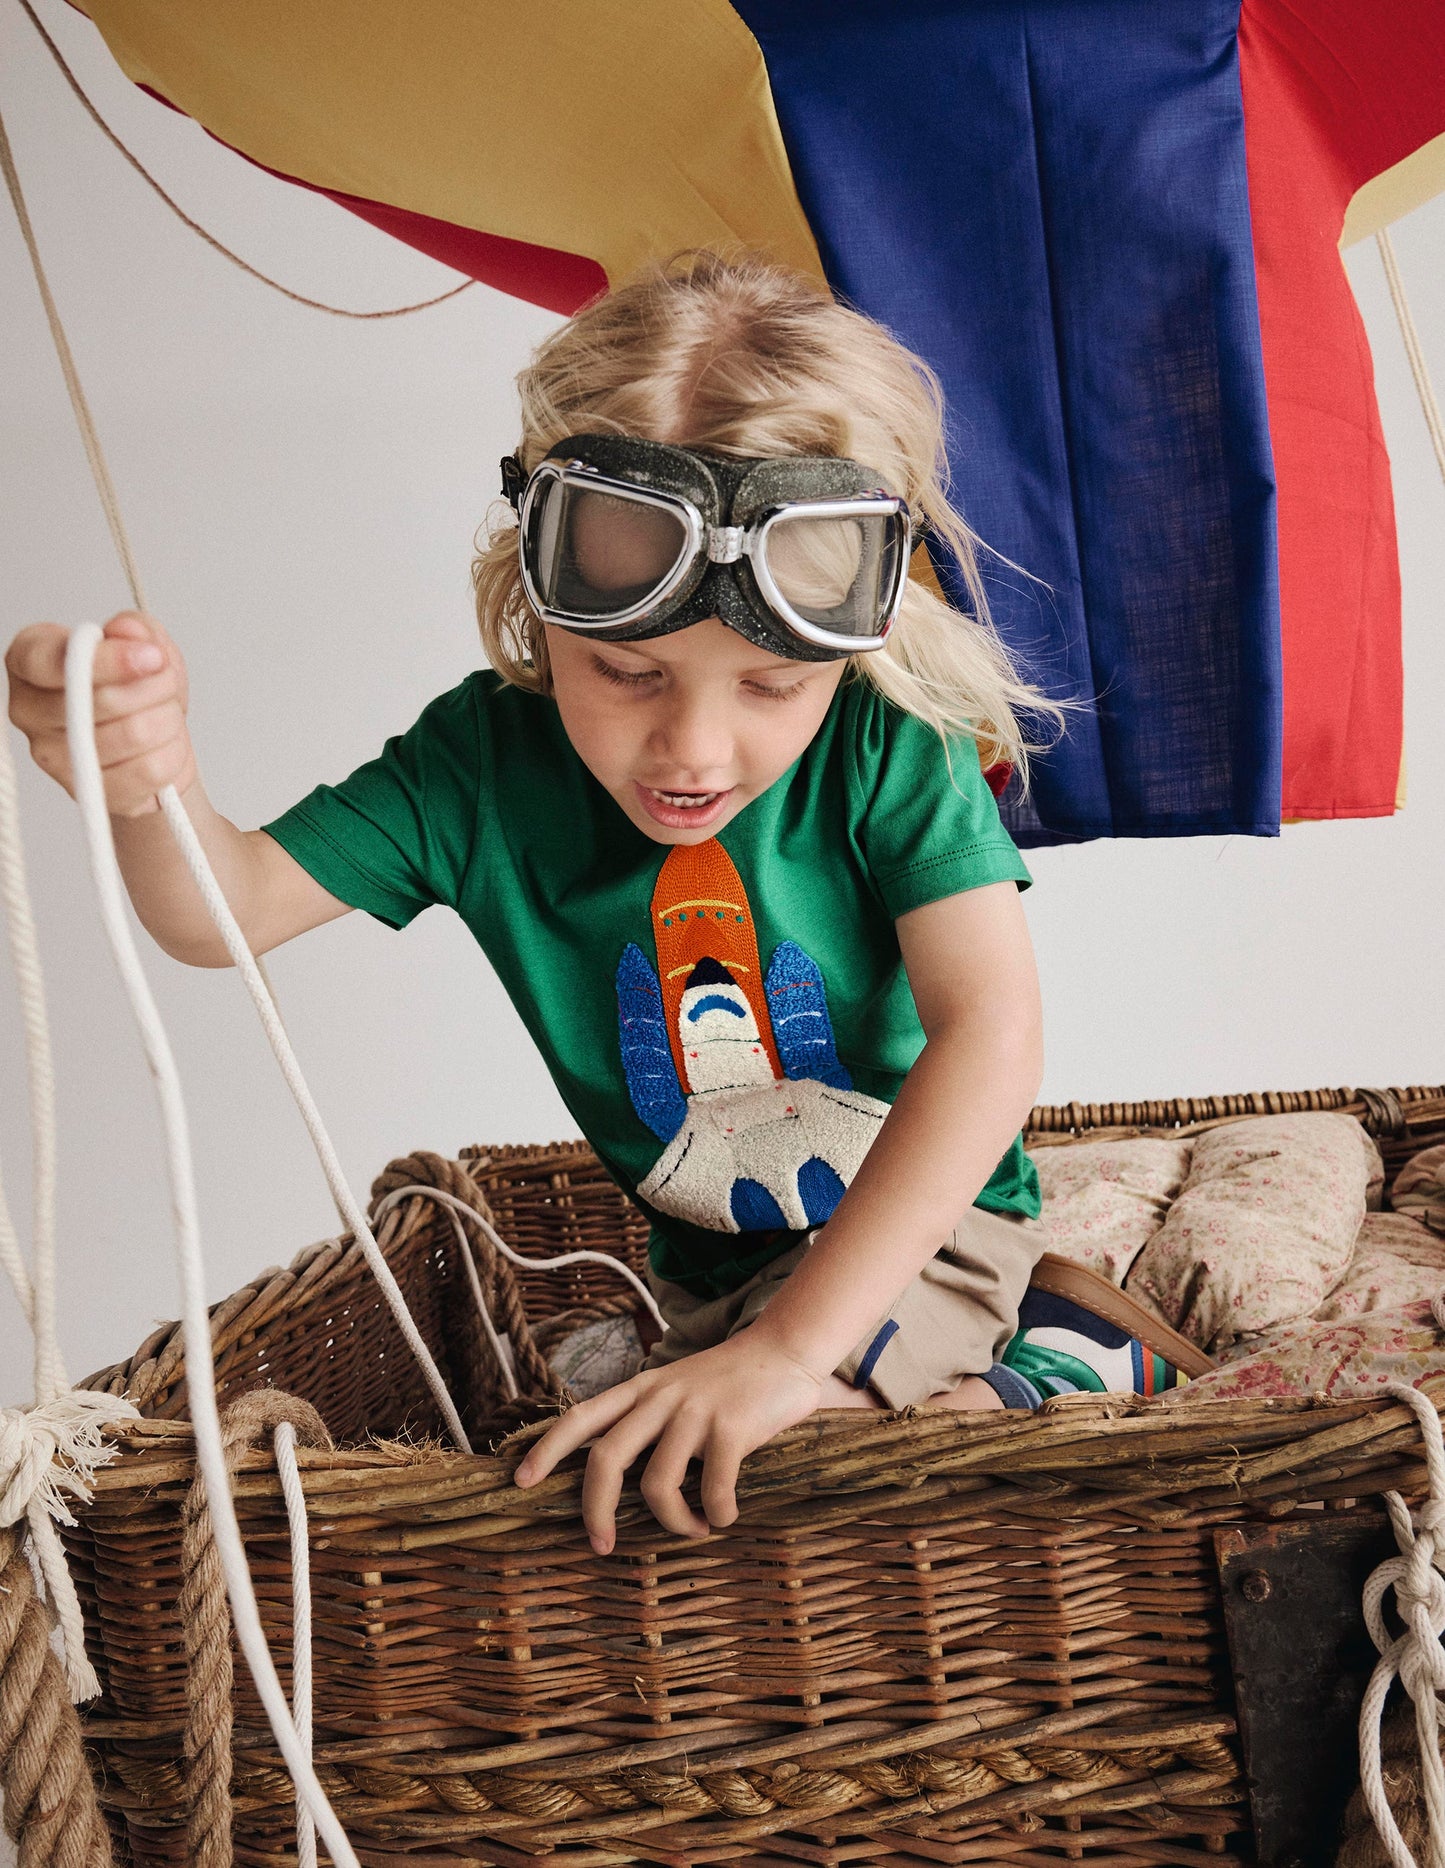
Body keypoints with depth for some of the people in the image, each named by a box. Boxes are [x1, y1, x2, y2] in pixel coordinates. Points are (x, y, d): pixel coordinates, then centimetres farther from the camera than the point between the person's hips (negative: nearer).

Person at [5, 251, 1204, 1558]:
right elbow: (226, 909, -13)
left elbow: (992, 1032, -32)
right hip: (684, 1255, 6)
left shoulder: (888, 750, -24)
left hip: (927, 1217, -6)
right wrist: (148, 786, -41)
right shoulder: (487, 762, -14)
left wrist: (795, 1341, -42)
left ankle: (1029, 1385, -4)